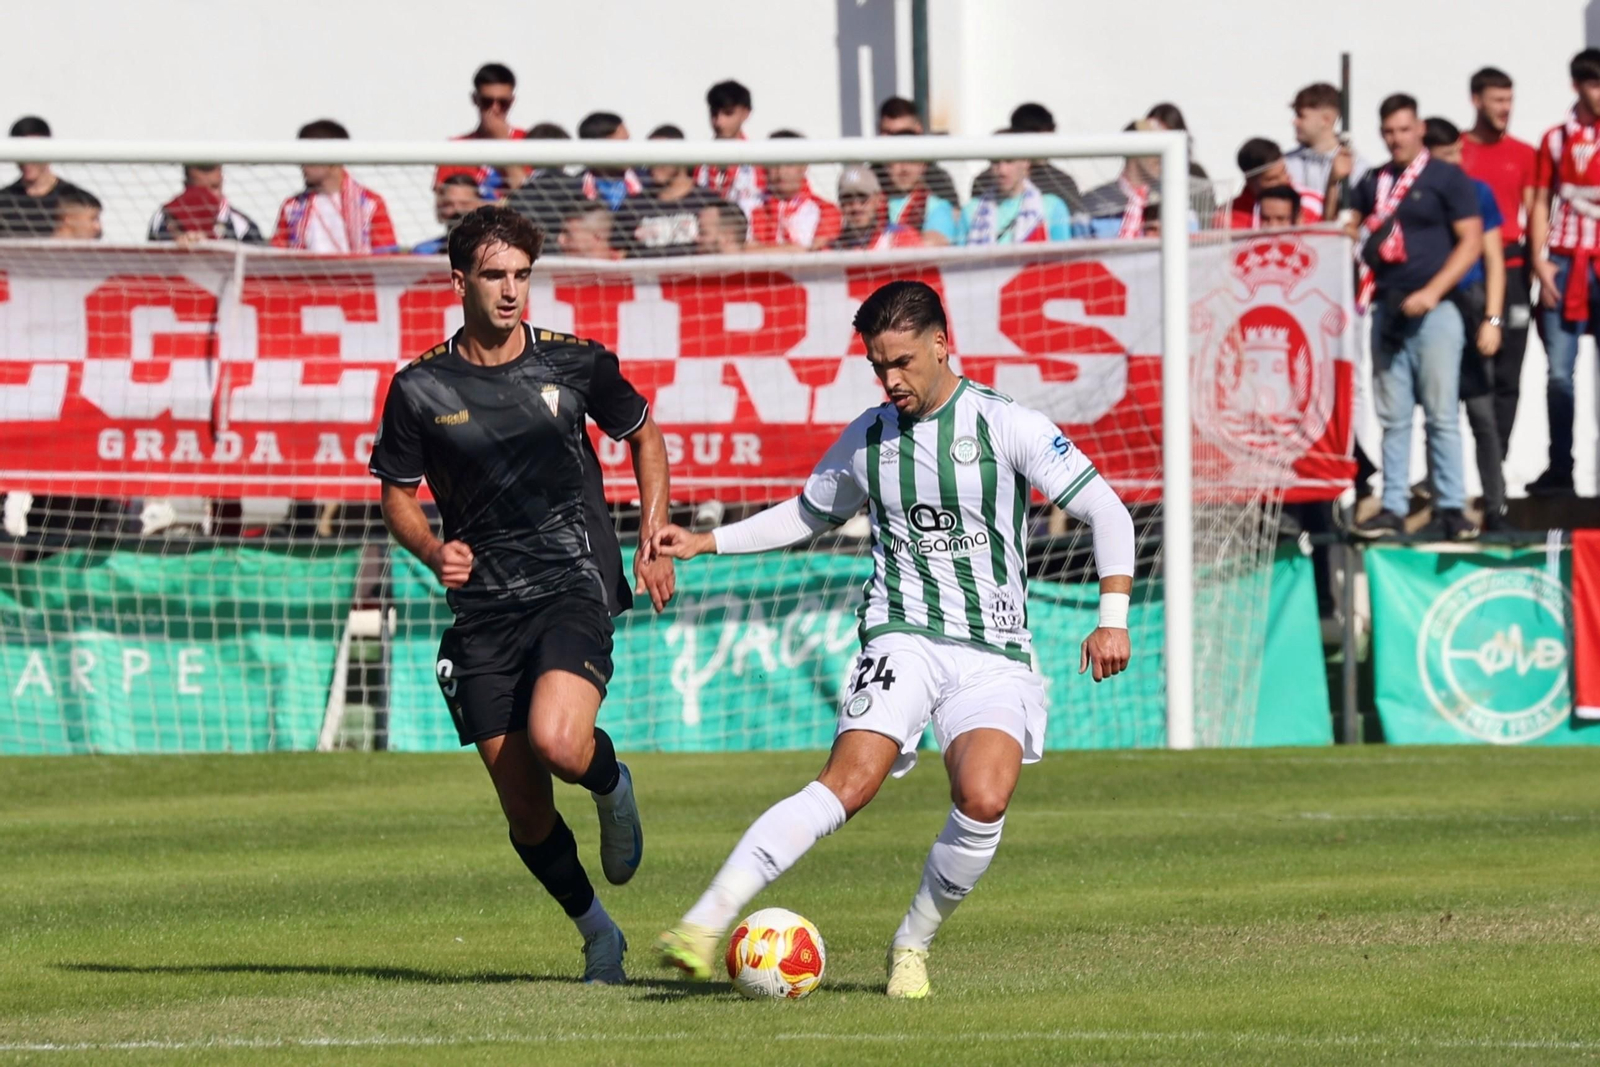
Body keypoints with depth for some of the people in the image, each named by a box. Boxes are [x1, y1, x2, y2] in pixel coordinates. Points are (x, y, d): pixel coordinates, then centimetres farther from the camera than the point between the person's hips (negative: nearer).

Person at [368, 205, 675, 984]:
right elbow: (397, 493, 12)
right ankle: (597, 933, 23)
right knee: (525, 811, 0)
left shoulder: (574, 363, 0)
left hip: (574, 589, -2)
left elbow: (643, 435, 17)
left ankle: (612, 785, 8)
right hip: (483, 610, 2)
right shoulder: (420, 388, 1)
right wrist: (433, 550, -8)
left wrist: (651, 540, 7)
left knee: (556, 741, -29)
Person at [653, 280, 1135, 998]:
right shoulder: (866, 439, 10)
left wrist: (1113, 616, -11)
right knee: (850, 782, -26)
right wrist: (707, 542, 19)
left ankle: (912, 947, -1)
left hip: (996, 655, -1)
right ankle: (706, 923, -34)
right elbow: (807, 514, 29)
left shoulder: (1006, 425, -1)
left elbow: (1106, 513, 0)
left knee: (984, 800, -26)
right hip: (904, 637, 1)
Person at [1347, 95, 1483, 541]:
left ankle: (1451, 509, -3)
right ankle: (1393, 508, 7)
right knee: (1393, 417, 5)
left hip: (1432, 309, -5)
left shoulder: (1447, 178, 0)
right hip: (1386, 311, 5)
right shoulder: (1372, 183, 15)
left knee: (1441, 414, -5)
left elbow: (1471, 241, -4)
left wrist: (1432, 292, -14)